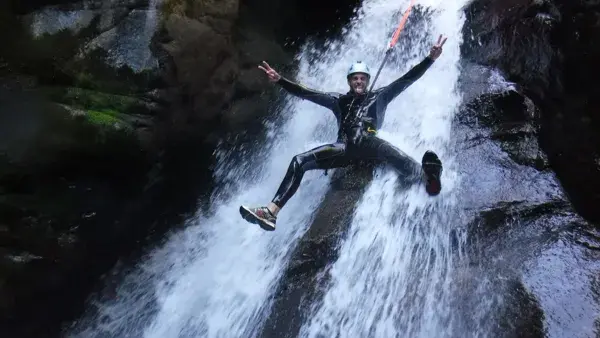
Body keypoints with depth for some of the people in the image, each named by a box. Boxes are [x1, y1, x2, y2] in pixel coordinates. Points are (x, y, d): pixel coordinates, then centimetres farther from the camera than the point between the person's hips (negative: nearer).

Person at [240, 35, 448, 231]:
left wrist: (430, 58, 7)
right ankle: (271, 212, -24)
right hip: (345, 147, 2)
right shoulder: (339, 101, 28)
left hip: (368, 143, -1)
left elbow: (406, 79, 17)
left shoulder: (379, 97, 25)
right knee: (299, 161, -16)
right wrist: (279, 80, 10)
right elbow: (306, 93, 20)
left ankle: (426, 177, -63)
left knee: (389, 152, -38)